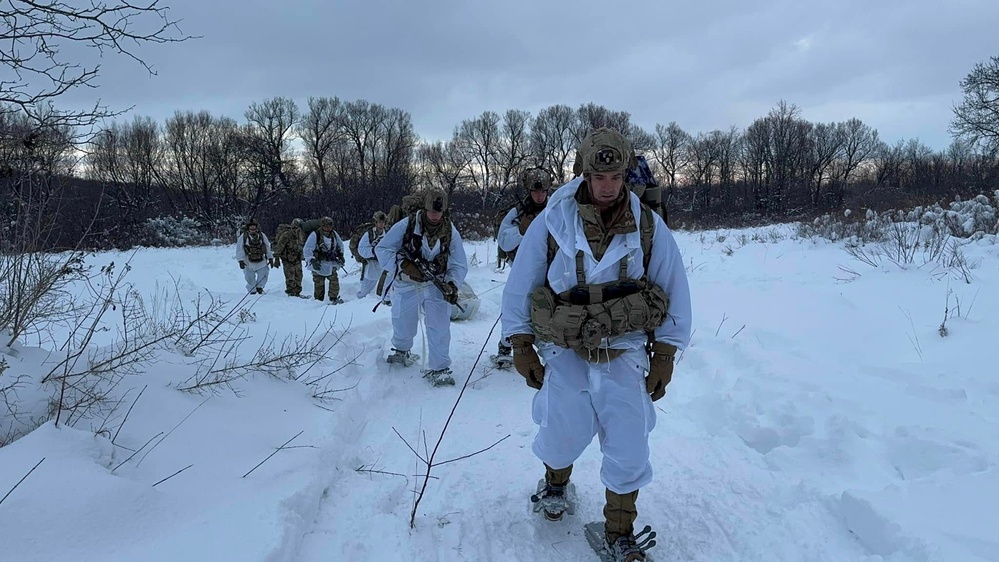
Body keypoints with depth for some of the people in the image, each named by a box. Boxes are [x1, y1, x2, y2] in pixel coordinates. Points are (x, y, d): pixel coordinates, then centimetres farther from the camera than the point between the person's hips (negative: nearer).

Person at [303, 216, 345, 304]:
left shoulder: (334, 234, 2)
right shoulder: (315, 235, -14)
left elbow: (340, 245, 22)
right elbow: (307, 250, -14)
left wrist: (341, 255, 14)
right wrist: (313, 261, -22)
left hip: (331, 263, 4)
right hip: (319, 265, -4)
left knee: (334, 280, -5)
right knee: (319, 284, 2)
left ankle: (334, 298, 7)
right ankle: (318, 301, 13)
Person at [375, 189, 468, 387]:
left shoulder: (450, 232, -6)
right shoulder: (406, 225, -14)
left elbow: (459, 264, -3)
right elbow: (382, 249, -11)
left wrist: (452, 284, -21)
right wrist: (405, 265, -24)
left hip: (436, 285, 1)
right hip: (406, 285, -1)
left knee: (440, 325, -13)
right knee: (403, 325, 15)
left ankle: (438, 369, 0)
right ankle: (402, 351, 48)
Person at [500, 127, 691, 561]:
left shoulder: (649, 228, -5)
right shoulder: (551, 222, -8)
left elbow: (675, 293, 3)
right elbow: (520, 286, 1)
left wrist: (665, 358, 1)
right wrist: (521, 347, 1)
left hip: (624, 351, 1)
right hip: (564, 350, 0)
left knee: (628, 448, -1)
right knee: (563, 435, -1)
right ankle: (556, 480, 38)